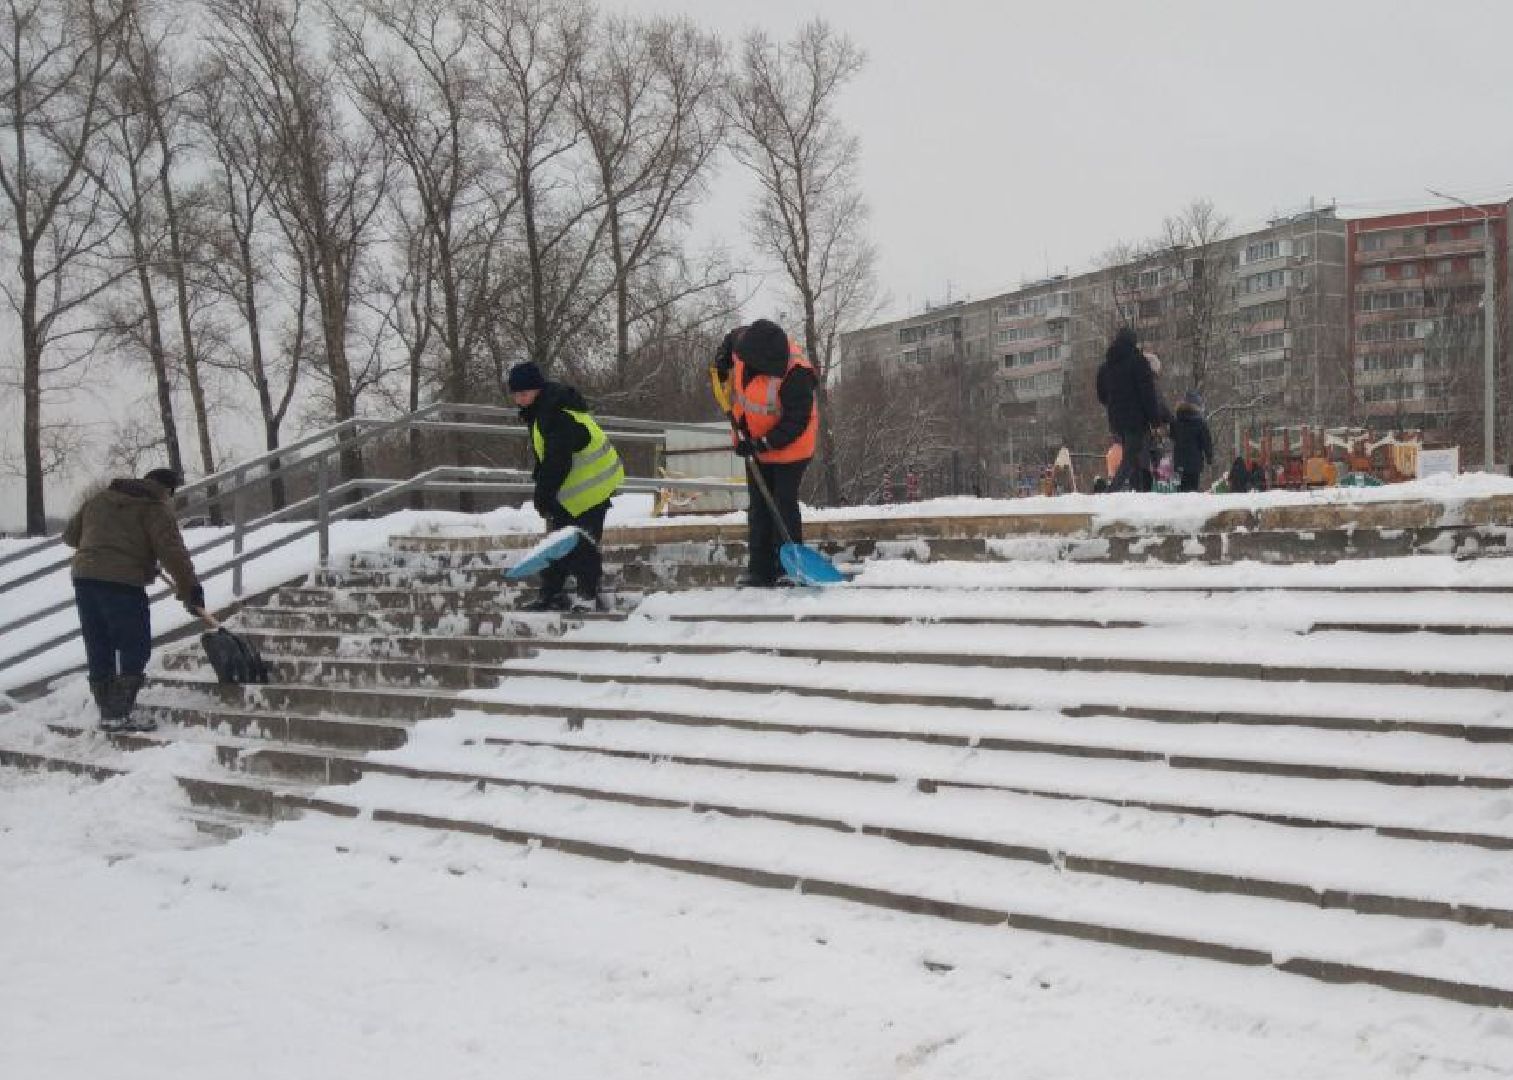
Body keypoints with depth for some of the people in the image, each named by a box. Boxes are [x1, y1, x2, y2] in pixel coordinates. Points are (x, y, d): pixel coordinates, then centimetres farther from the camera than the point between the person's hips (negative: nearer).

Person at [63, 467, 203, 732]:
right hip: (122, 582, -7)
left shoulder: (99, 499, 22)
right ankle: (120, 714, -6)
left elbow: (70, 534, 28)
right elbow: (173, 552, -10)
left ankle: (107, 713, 17)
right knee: (135, 650, 0)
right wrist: (191, 590, -9)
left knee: (99, 651, 13)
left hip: (84, 576, 7)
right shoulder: (156, 508, 1)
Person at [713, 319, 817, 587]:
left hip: (789, 445, -7)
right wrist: (722, 362, 1)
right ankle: (760, 569, 13)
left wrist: (763, 444, -28)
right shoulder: (743, 340, -13)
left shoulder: (796, 373, -32)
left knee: (784, 504, -8)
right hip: (756, 443, 7)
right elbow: (731, 338, 15)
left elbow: (796, 421, -28)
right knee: (758, 506, 8)